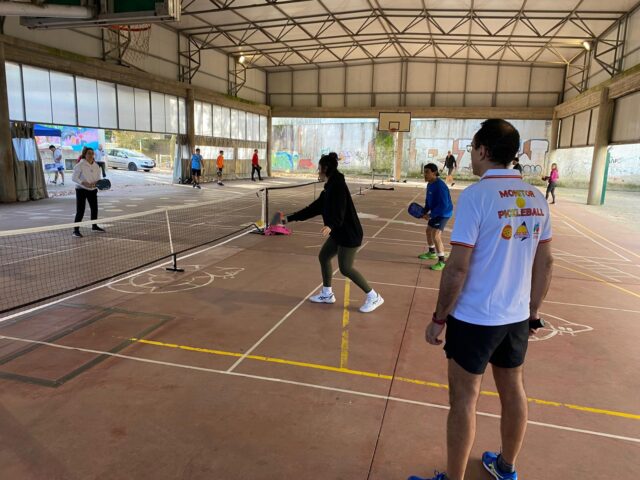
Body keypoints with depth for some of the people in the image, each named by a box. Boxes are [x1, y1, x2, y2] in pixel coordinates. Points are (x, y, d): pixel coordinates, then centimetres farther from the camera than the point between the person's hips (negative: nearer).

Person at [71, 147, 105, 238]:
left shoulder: (96, 166, 6)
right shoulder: (80, 165, -12)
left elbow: (98, 178, 14)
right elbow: (74, 178, -12)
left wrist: (96, 183, -9)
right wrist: (83, 183, -26)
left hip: (92, 190, 6)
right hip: (81, 190, -6)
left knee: (94, 208, 15)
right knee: (80, 210, -9)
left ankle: (94, 226, 33)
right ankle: (76, 230, -4)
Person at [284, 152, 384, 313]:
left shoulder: (338, 185, -17)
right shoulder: (330, 187, 13)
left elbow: (339, 210, -31)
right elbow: (314, 208, 16)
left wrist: (330, 226, -50)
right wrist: (290, 218, 17)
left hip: (349, 234, -10)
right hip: (339, 233, 10)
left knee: (345, 268, -8)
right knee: (323, 256, 15)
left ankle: (374, 297, 1)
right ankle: (327, 294, 28)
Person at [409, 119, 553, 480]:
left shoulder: (475, 195, -17)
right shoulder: (536, 198, 2)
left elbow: (457, 268, -19)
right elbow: (545, 264, 8)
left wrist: (439, 319, -8)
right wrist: (532, 311, 18)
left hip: (475, 319, -6)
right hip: (517, 317, 7)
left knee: (465, 400, 7)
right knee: (513, 391, 21)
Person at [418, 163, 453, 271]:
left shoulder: (440, 186, -27)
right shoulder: (430, 184, 3)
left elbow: (444, 205, -30)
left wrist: (430, 215, -27)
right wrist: (424, 211, 1)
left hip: (443, 213, -10)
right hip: (435, 212, 10)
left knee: (436, 236, -18)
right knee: (429, 231, 23)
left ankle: (441, 262, -10)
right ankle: (432, 253, 45)